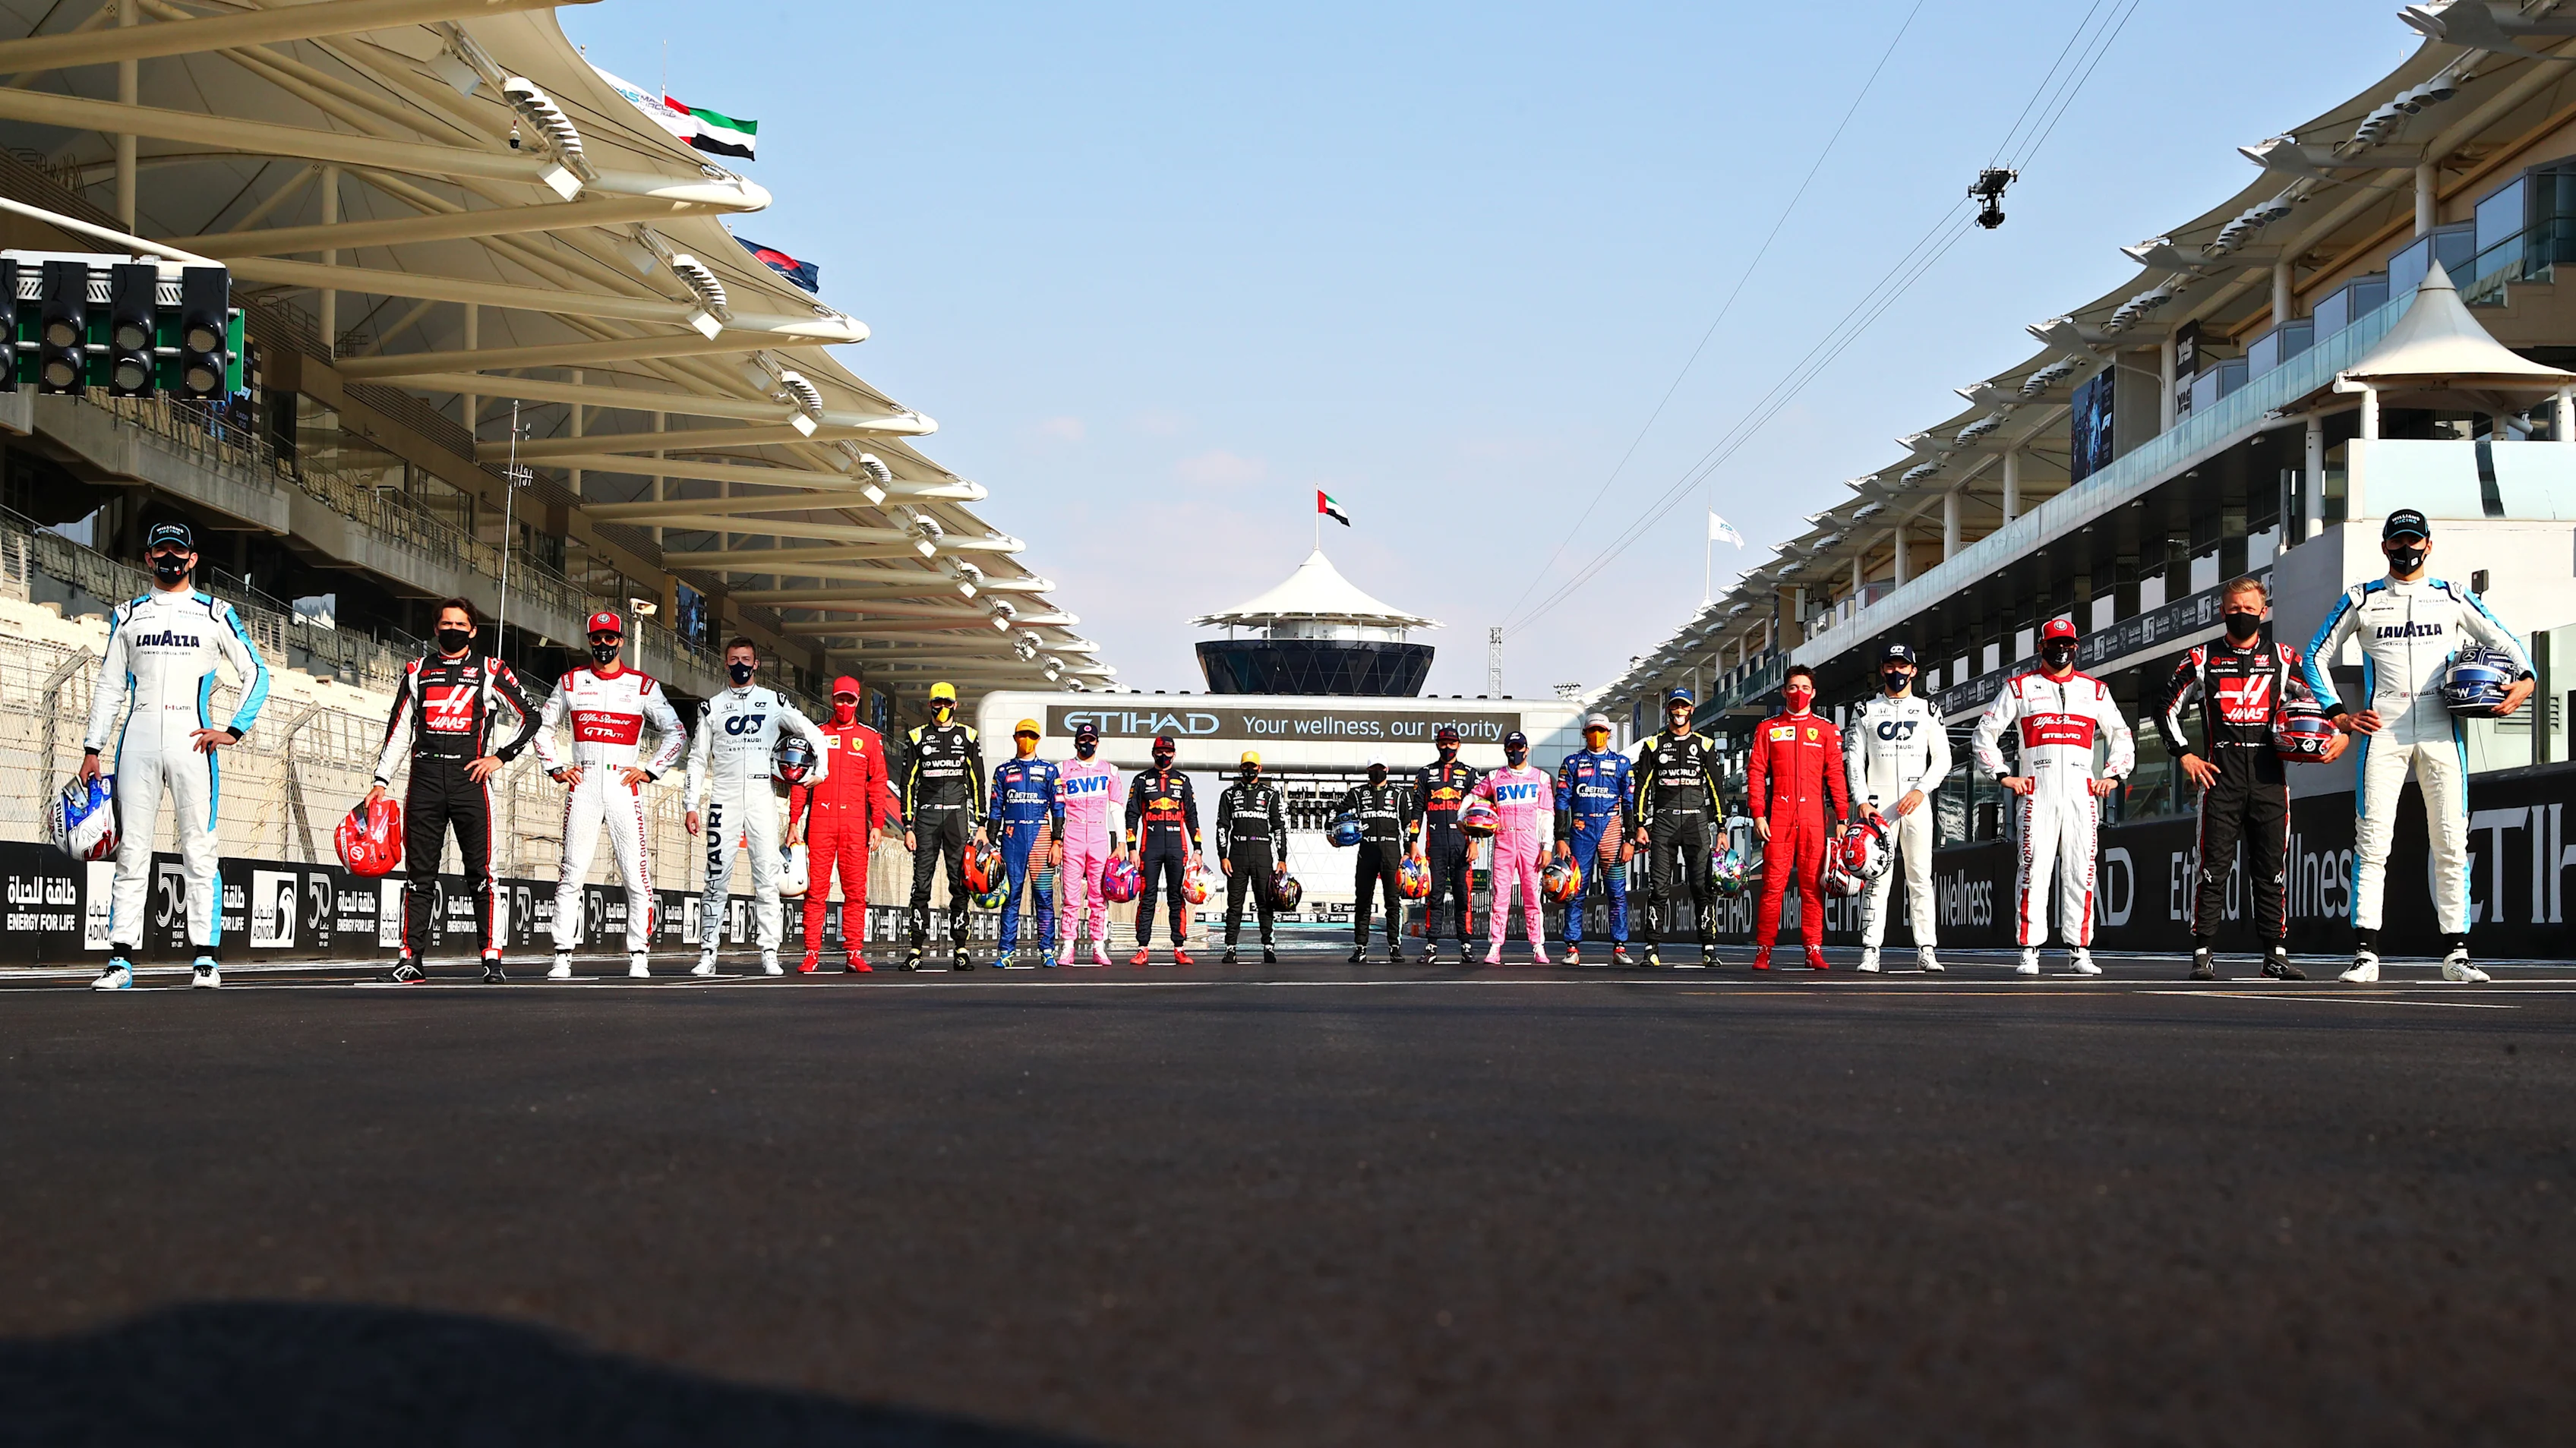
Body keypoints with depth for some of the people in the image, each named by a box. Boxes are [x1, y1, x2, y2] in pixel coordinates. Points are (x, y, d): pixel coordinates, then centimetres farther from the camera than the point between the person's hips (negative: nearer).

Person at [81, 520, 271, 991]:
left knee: (199, 852, -6)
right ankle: (121, 961, -1)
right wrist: (91, 750, 8)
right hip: (138, 739, 2)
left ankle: (207, 959, -5)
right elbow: (109, 687, 16)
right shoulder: (127, 615, 16)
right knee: (130, 850, -1)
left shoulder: (215, 614, 9)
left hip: (191, 739, -2)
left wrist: (233, 731, -2)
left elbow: (256, 675, 9)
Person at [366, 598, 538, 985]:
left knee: (481, 873, -6)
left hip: (470, 778, -2)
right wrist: (381, 781, 10)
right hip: (424, 778, 3)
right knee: (420, 874, 2)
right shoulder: (417, 671, 16)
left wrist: (499, 757, 0)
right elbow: (399, 731, 17)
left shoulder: (490, 671, 8)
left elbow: (530, 717, 9)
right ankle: (411, 960, 3)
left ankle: (493, 958, -5)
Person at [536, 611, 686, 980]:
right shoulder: (571, 683, 11)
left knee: (637, 876, -6)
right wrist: (555, 768, 8)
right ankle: (562, 958, -1)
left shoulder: (643, 686, 6)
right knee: (571, 874, -3)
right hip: (582, 784, 1)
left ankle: (638, 956, -1)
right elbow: (543, 728, 20)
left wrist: (650, 770, 0)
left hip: (624, 787, -1)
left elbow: (676, 733, 9)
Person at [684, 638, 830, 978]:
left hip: (762, 798, 0)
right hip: (724, 798, 0)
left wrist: (821, 771, -4)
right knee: (717, 877, -4)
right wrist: (692, 806, 4)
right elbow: (698, 759, 11)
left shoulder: (775, 702, 10)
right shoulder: (712, 707, 11)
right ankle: (707, 953, -3)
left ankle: (769, 954, -3)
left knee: (767, 877, -5)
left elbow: (813, 734, 11)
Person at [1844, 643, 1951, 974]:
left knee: (1920, 878, -2)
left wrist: (1921, 790, -9)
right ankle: (1870, 952, -6)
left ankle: (1926, 952, -2)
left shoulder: (1928, 710, 12)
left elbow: (1942, 759, 7)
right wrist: (1861, 801, -8)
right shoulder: (1866, 711, 10)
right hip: (1878, 803, -1)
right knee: (1877, 878, -5)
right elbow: (1854, 760, 5)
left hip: (1916, 803, 1)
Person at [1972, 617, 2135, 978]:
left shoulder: (2094, 690, 16)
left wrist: (2113, 775, 11)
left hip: (2082, 791, 2)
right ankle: (2029, 953, -7)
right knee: (2034, 870, -8)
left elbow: (2121, 736, 24)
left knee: (2081, 873, -1)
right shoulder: (2020, 687, 10)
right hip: (2037, 791, -2)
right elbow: (1984, 734, 10)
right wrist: (2002, 775, 1)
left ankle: (2081, 951, 4)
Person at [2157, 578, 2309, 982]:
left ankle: (2276, 954, 7)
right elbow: (2167, 709, 11)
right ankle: (2203, 954, -1)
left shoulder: (2284, 659, 11)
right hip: (2220, 777, -1)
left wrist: (2336, 734, 2)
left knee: (2272, 868, 2)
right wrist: (2184, 755, 2)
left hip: (2269, 776, 1)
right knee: (2214, 867, -4)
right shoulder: (2201, 659, 8)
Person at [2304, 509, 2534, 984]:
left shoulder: (2453, 598, 14)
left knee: (2452, 843, -1)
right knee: (2372, 843, -8)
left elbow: (2505, 643, 16)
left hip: (2441, 731, 1)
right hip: (2382, 731, -1)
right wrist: (2338, 713, 4)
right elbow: (2317, 657, 16)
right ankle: (2366, 954, -8)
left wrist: (2525, 678, -4)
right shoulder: (2362, 601, 11)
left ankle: (2455, 953, 3)